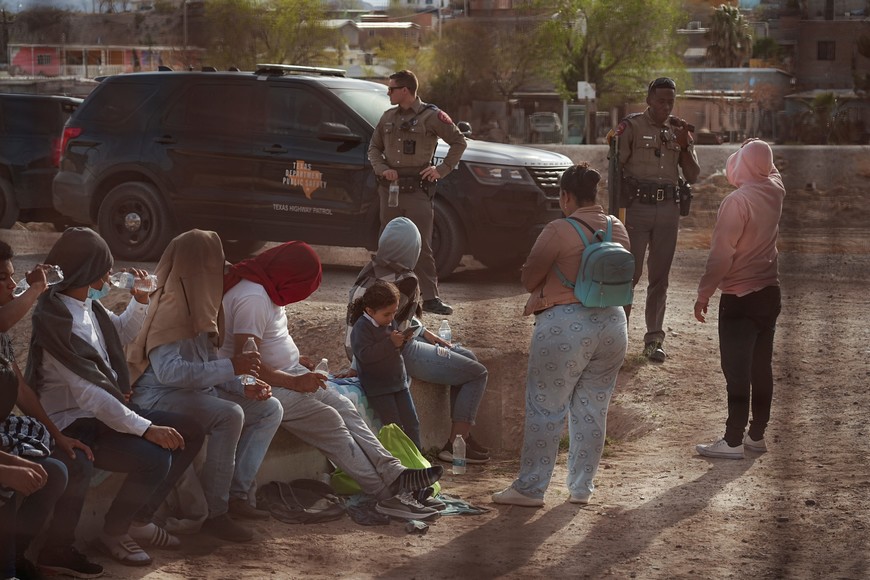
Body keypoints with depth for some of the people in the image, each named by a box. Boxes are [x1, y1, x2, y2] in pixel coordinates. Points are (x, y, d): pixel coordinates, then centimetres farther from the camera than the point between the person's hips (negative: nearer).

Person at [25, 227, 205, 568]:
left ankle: (139, 519, 13)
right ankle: (113, 534, -3)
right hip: (72, 426, -10)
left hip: (104, 410, 10)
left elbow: (121, 335, 24)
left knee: (190, 433, 5)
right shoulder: (58, 322, -25)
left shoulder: (88, 305, 2)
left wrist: (140, 301, 5)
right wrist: (147, 428, -30)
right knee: (155, 459, -27)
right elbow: (89, 395, -29)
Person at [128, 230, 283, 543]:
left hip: (196, 390, 10)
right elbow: (169, 372, -31)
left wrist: (243, 387, -1)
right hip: (160, 397, -10)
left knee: (269, 409, 5)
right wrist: (230, 367, -31)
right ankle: (214, 513, -25)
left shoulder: (199, 306, 10)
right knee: (229, 416, -33)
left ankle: (238, 494, 6)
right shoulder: (171, 310, -20)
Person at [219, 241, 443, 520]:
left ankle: (393, 473, -19)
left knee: (343, 407, -7)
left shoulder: (264, 289, 11)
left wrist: (294, 361, 11)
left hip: (286, 376, 10)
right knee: (329, 419, -20)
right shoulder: (253, 298, -23)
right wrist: (293, 381, -23)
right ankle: (386, 492, -19)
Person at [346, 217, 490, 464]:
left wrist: (428, 335, 14)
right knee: (477, 374, 1)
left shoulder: (371, 269, 4)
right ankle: (455, 446, 3)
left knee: (467, 357, 22)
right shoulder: (405, 281, -22)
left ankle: (461, 436, 23)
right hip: (397, 352, -9)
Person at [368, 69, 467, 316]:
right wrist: (382, 169, -1)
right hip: (390, 190, 5)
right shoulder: (388, 118, 13)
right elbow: (374, 148, 18)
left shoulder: (431, 116, -3)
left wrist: (442, 169, -6)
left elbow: (459, 142, 2)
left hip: (418, 191, -5)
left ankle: (430, 297, -4)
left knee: (422, 246, -7)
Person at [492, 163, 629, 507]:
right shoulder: (618, 230, 6)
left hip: (565, 326, -6)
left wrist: (542, 294, 15)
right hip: (612, 323, 6)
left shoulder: (559, 231, -14)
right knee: (593, 410, 12)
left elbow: (529, 280, -9)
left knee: (545, 409, 3)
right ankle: (582, 488, 18)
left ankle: (530, 488, 8)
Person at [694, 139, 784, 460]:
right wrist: (760, 152, 23)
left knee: (737, 371, -3)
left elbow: (721, 254, -19)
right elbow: (771, 171, 28)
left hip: (740, 298, -7)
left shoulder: (737, 201, -19)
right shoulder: (774, 191, 1)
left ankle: (733, 441, -1)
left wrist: (704, 293, -11)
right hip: (769, 292, 7)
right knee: (761, 367, 13)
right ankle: (757, 434, 20)